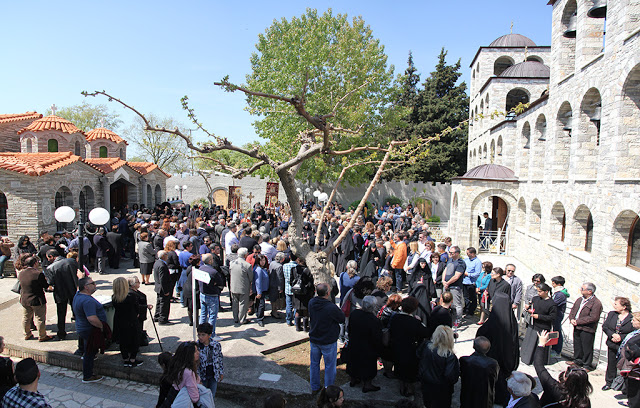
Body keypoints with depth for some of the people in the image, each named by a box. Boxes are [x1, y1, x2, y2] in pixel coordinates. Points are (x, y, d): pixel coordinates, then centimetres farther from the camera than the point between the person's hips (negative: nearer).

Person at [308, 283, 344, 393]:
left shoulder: (311, 302, -12)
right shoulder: (332, 307, -30)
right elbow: (343, 319, -15)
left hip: (314, 339, 5)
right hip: (328, 342, -5)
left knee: (314, 363, 21)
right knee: (329, 366, 13)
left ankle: (314, 387, 36)